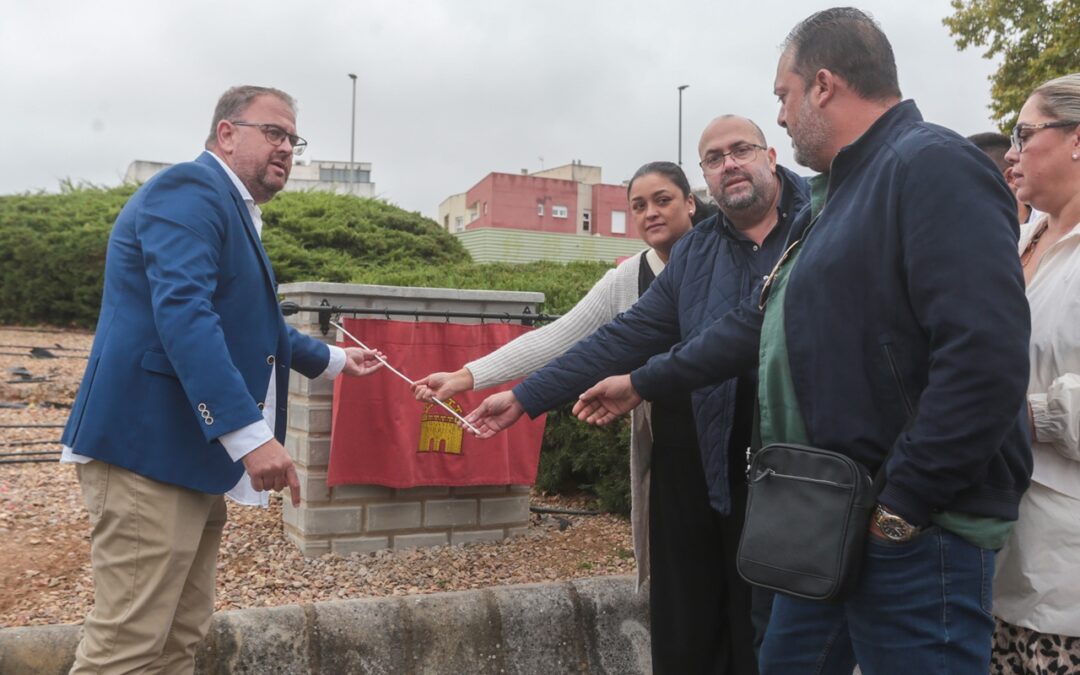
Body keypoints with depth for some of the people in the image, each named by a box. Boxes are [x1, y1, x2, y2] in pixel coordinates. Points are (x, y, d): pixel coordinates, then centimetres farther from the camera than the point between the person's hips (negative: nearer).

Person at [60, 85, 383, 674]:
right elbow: (182, 313, -26)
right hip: (151, 449, -10)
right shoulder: (190, 189, -10)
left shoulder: (234, 210, 21)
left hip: (191, 452, 10)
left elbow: (251, 322, 34)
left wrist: (330, 359, 43)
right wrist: (250, 433, -31)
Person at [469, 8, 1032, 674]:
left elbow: (988, 359, -25)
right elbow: (759, 322, 20)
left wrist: (902, 505, -20)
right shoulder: (836, 195, 17)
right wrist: (641, 382, 22)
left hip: (916, 535, -9)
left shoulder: (932, 167, -15)